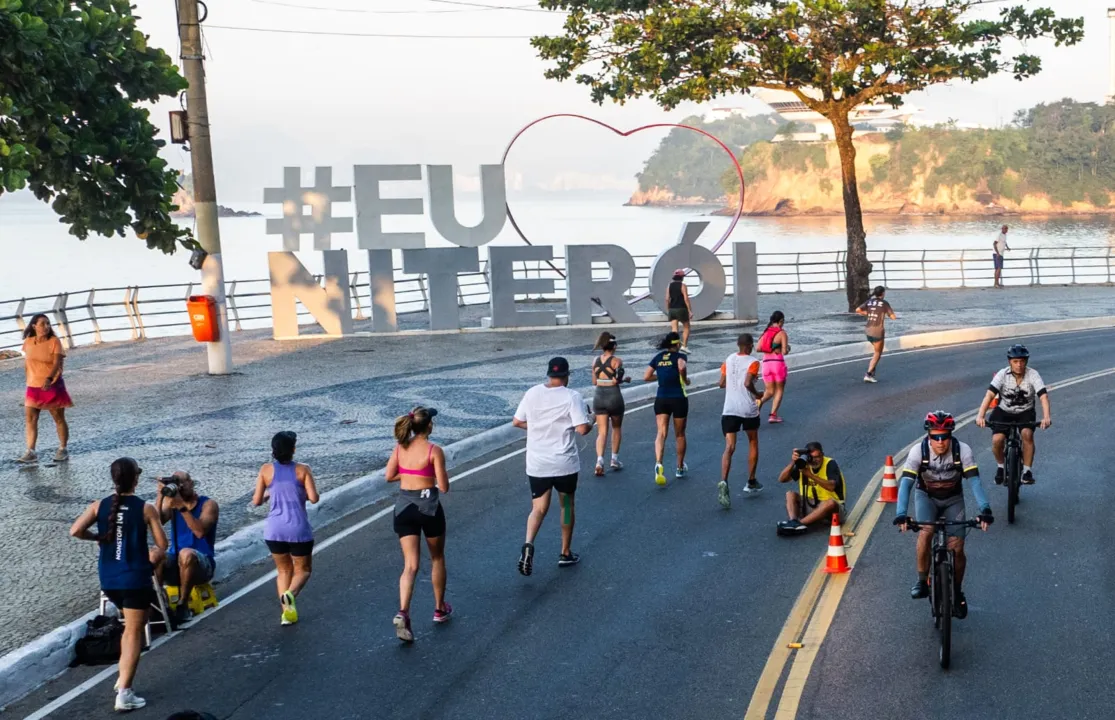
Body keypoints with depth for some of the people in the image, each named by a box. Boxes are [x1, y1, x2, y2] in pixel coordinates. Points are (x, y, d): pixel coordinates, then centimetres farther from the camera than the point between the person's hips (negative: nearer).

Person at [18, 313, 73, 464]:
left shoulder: (54, 341, -10)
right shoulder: (28, 342, 2)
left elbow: (57, 363, -19)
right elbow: (26, 363, 16)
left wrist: (48, 379, -33)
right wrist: (29, 381, 16)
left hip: (53, 385, -4)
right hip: (33, 387, 4)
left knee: (59, 419, 5)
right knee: (30, 419, -2)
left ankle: (63, 450, 15)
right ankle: (31, 452, 0)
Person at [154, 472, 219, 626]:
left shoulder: (208, 504, -4)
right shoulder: (171, 503, 8)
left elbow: (200, 532, -23)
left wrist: (182, 506, -27)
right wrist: (160, 495, -17)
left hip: (202, 563, -3)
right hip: (176, 563, 3)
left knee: (186, 553, -39)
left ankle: (183, 605, -24)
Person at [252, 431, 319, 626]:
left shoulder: (266, 470, -2)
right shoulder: (302, 470, -7)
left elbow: (256, 501, -1)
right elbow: (314, 498, -13)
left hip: (274, 529, 2)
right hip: (298, 529, -2)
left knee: (283, 570, 22)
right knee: (303, 570, 16)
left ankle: (287, 611, 10)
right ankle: (290, 593, -15)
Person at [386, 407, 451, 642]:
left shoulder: (400, 447, 1)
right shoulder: (434, 451, -12)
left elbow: (389, 476, 7)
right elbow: (443, 487, -12)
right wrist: (443, 473, 9)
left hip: (403, 506, 3)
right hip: (428, 505, -3)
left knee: (410, 565, 3)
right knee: (437, 558, 20)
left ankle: (403, 612, -18)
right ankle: (440, 609, 32)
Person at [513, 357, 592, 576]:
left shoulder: (532, 393, 0)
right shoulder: (572, 397, -12)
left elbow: (517, 421, 6)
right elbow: (582, 429, -17)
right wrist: (592, 423, 4)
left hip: (536, 464, 3)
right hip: (564, 463, -2)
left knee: (538, 508, 8)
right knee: (567, 505, 17)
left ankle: (528, 544, -19)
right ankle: (565, 554, 25)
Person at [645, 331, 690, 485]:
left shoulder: (657, 358, 7)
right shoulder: (680, 356, -6)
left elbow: (646, 377, 4)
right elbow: (681, 367, -28)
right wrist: (685, 380, -9)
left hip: (661, 399, 3)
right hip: (678, 398, -3)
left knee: (661, 433, -4)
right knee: (680, 435, 14)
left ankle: (658, 464, -28)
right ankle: (680, 468, 27)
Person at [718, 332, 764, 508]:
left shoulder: (729, 359, 9)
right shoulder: (753, 362, -6)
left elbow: (722, 383, 12)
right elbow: (748, 383, -19)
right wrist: (757, 394, -2)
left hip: (729, 409, 3)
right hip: (749, 409, -3)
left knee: (729, 447, -5)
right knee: (753, 443, 21)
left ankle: (723, 482, -28)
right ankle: (751, 482, 27)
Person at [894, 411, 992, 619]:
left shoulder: (963, 451, -26)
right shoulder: (918, 451, -27)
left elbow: (974, 481, -32)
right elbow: (905, 483, -33)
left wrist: (985, 510, -46)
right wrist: (901, 514, -46)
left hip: (952, 499, 1)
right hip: (925, 496, -1)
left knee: (957, 550, -9)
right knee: (926, 531, -30)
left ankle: (957, 592, 18)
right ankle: (922, 580, -11)